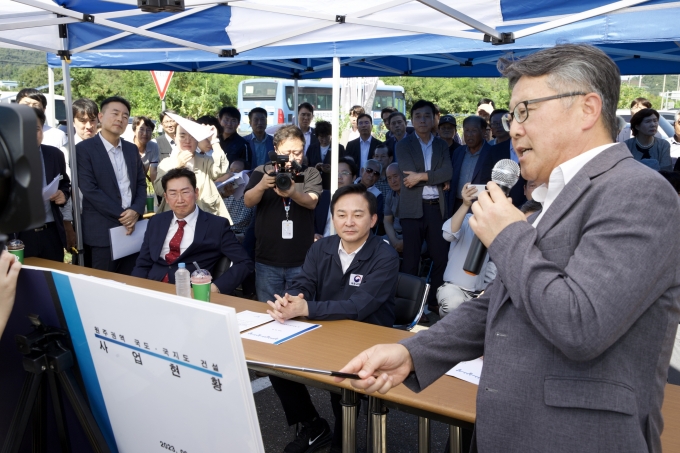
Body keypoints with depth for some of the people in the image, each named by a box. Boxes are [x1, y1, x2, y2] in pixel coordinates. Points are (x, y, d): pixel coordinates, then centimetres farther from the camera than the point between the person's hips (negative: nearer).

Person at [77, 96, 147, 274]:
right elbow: (89, 189, -13)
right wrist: (121, 215, -14)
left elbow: (141, 183, 12)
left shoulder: (132, 149, 13)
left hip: (132, 228, 5)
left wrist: (136, 210, -8)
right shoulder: (84, 149, -6)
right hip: (103, 232, -5)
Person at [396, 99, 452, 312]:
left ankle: (435, 301, 18)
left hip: (436, 207, 3)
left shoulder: (441, 145, 13)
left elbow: (448, 173, -2)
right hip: (413, 208, -3)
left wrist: (421, 176, -13)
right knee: (411, 260, 2)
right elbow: (409, 173, -10)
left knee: (441, 257, 5)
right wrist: (437, 179, -6)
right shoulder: (403, 145, 4)